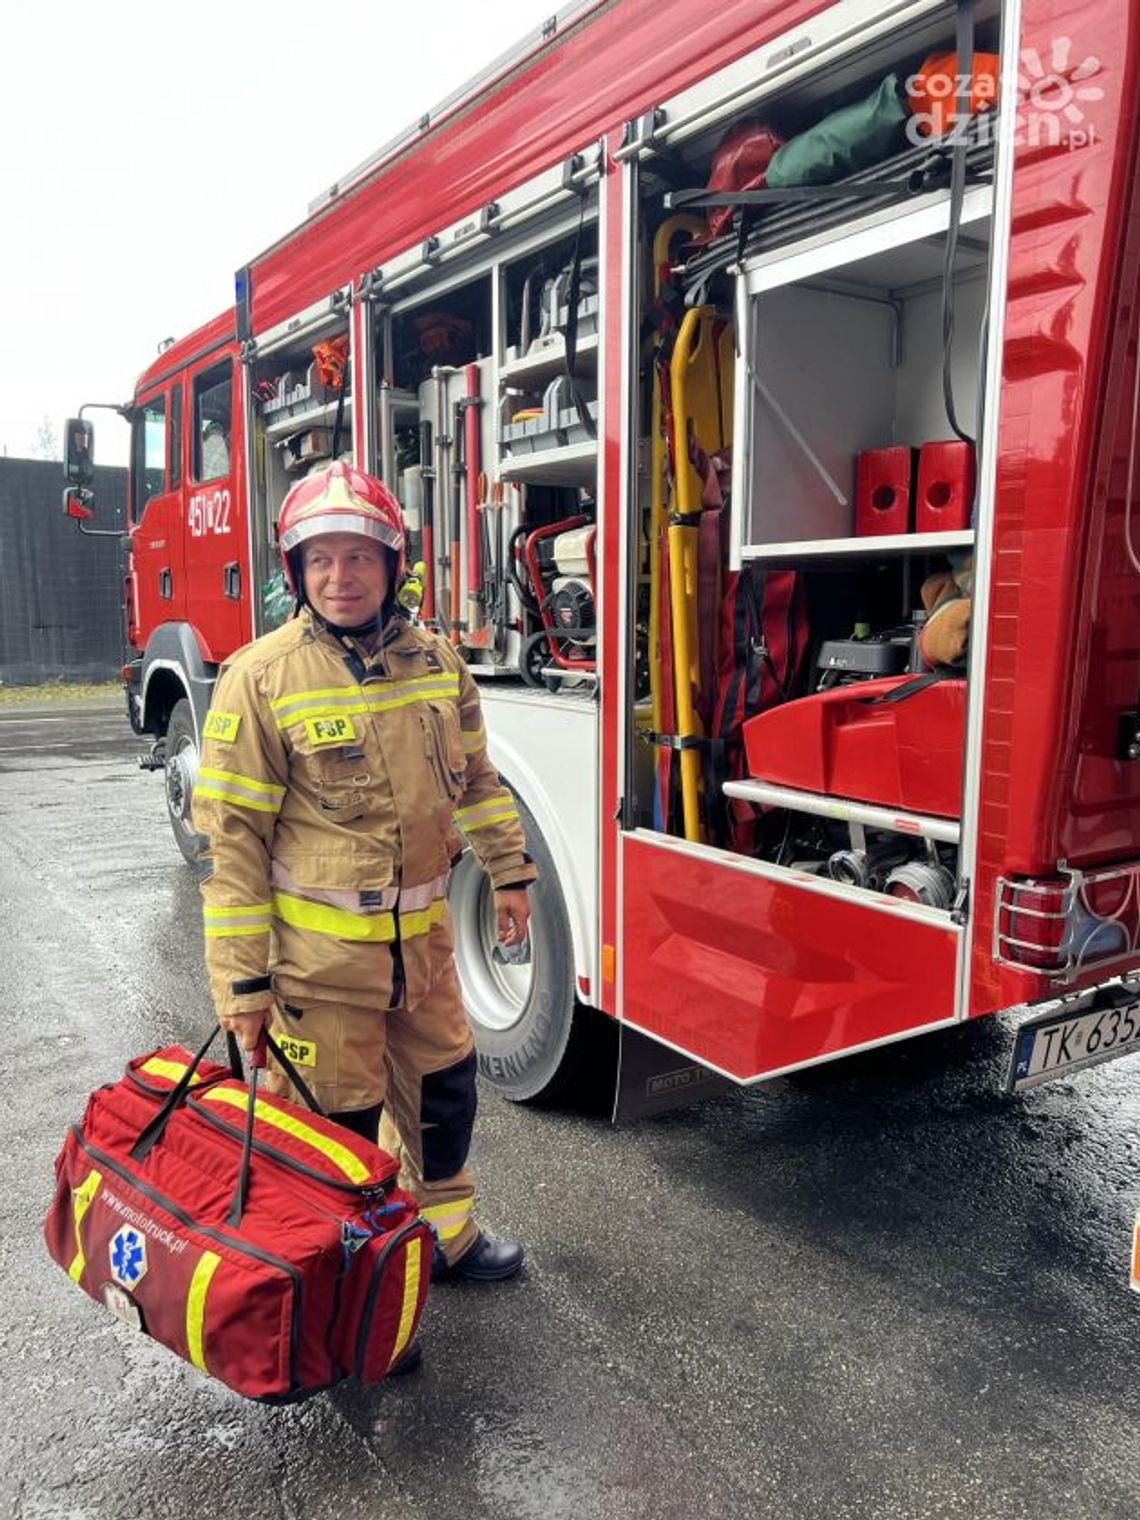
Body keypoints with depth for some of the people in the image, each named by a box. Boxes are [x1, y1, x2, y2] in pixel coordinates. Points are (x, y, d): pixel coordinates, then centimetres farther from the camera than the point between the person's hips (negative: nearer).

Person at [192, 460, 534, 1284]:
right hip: (319, 950, -5)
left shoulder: (436, 660, 0)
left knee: (445, 1080, 20)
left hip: (422, 935, 5)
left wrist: (509, 870, 14)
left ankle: (446, 1232, 45)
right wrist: (242, 979, -14)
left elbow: (475, 777, 13)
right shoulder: (261, 677, -14)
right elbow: (231, 835, -13)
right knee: (341, 1119, 10)